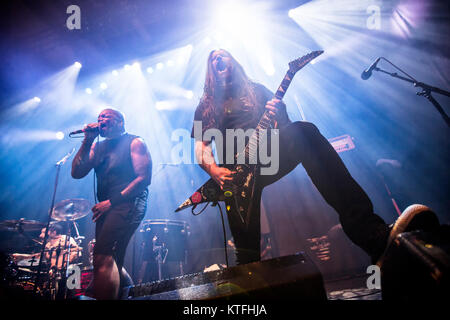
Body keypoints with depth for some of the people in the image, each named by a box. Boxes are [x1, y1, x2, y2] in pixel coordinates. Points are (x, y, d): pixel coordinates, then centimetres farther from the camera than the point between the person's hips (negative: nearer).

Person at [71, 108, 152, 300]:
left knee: (103, 257, -22)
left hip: (128, 203, -8)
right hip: (105, 207, 8)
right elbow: (77, 173, 7)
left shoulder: (134, 143, 0)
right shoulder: (97, 147, 18)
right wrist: (87, 141, 0)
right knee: (112, 262, 14)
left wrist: (112, 201, -14)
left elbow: (144, 178, -10)